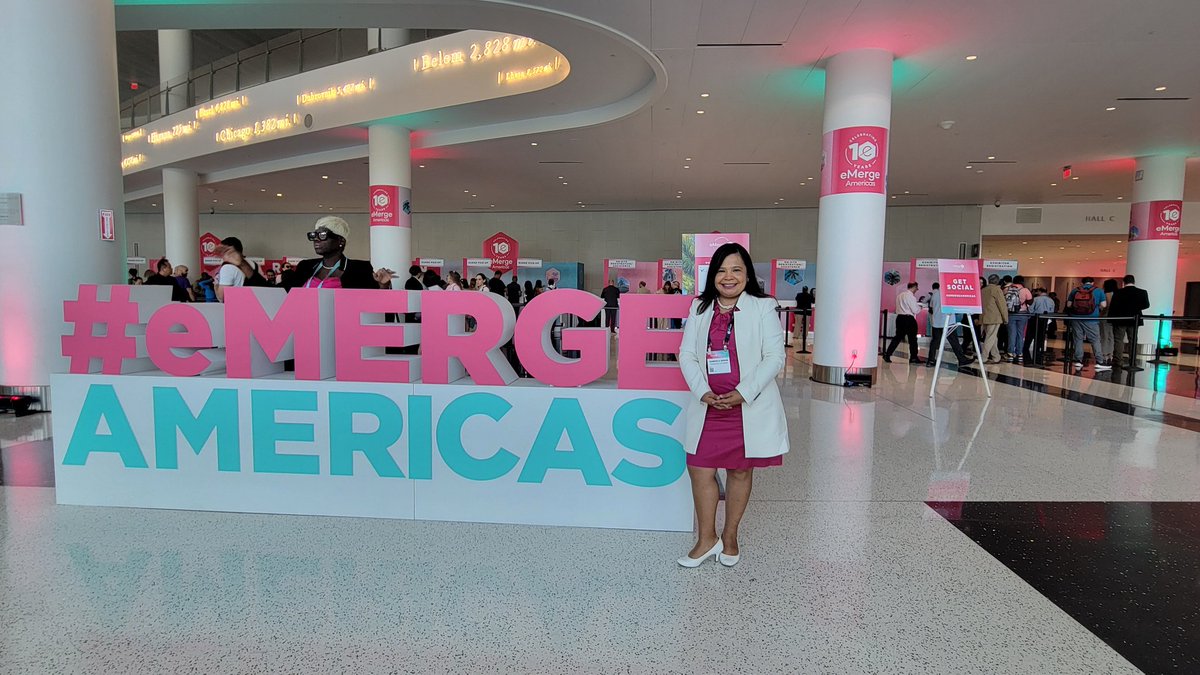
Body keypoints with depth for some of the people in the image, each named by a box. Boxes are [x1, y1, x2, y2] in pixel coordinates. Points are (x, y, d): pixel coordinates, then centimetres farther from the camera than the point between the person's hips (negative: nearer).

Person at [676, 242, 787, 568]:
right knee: (699, 469, 3)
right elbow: (687, 354, 3)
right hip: (708, 406, 3)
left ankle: (730, 537, 29)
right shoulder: (699, 308, 7)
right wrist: (702, 392, -12)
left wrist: (743, 394, -17)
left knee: (741, 471, 10)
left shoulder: (763, 307, -3)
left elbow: (774, 357, -8)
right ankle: (707, 539, 22)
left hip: (750, 406, -2)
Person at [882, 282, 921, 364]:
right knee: (912, 338, 5)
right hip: (908, 319, -7)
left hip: (899, 317, 7)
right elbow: (915, 310, -12)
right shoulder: (911, 296, -13)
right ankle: (913, 357, 12)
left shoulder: (900, 294, 10)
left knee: (898, 337, 11)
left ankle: (887, 354, 4)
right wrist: (919, 307, 9)